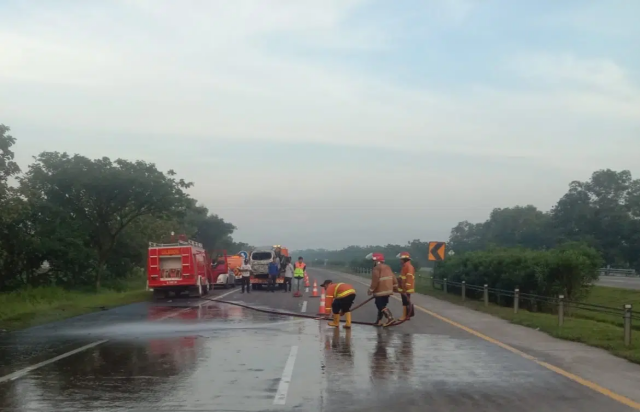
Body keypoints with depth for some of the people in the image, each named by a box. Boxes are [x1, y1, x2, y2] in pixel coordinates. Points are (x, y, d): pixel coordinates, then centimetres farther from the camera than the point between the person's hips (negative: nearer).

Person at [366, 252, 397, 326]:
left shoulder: (376, 268, -15)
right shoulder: (387, 267, 13)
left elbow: (375, 281, -19)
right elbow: (393, 278, 13)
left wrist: (371, 290, -10)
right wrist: (395, 287, 22)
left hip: (380, 291, -9)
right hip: (388, 290, 9)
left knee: (381, 306, -6)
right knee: (381, 305, 14)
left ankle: (390, 318, -16)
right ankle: (379, 321, 16)